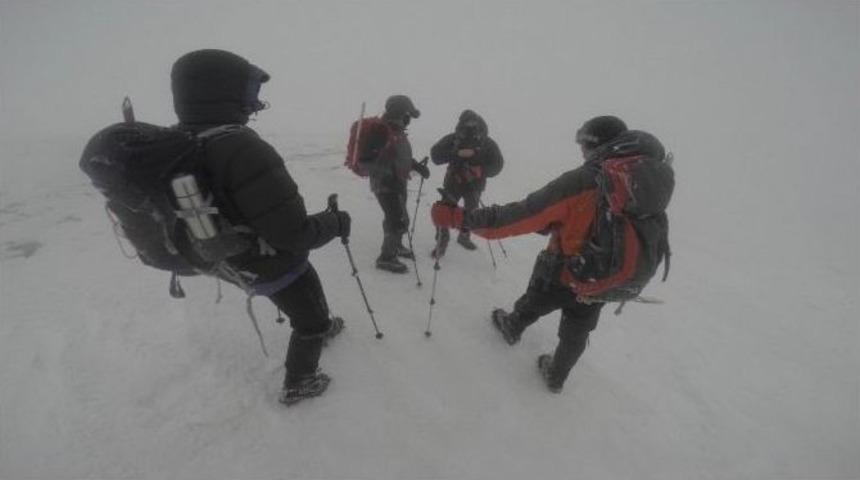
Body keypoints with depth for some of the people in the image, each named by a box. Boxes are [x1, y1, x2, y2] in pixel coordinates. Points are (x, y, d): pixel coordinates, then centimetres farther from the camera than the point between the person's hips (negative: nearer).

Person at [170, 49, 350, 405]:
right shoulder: (242, 151, -34)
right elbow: (296, 234, -33)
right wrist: (336, 223, -15)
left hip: (244, 265, 8)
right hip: (280, 269, -8)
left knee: (311, 302, 33)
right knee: (310, 323, 19)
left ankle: (322, 326, 60)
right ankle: (298, 384, 40)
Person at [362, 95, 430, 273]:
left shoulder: (397, 131, 9)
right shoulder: (381, 132, -22)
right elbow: (367, 160, -26)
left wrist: (417, 165, 12)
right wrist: (386, 176, -31)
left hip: (398, 183, 10)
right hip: (385, 185, -9)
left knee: (396, 218, 22)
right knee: (399, 221, -6)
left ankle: (396, 245, 44)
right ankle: (386, 257, 9)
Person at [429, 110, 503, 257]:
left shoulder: (488, 145, -18)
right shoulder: (452, 139, -21)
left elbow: (497, 165, -14)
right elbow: (435, 155, -28)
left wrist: (481, 171, -33)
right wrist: (457, 153, -40)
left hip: (474, 185, 2)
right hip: (452, 183, -2)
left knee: (471, 212, 18)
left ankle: (464, 235, 44)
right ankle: (442, 240, 15)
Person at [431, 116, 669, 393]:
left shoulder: (580, 183, -28)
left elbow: (523, 215, -33)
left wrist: (461, 218, -30)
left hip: (559, 276, -4)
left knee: (532, 305, 28)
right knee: (575, 335, 25)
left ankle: (512, 328, 58)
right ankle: (556, 377, 48)